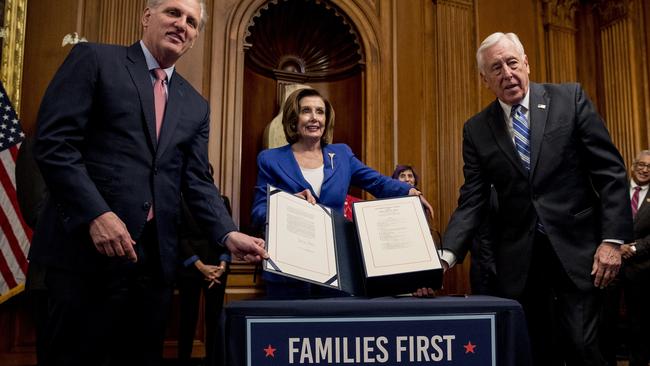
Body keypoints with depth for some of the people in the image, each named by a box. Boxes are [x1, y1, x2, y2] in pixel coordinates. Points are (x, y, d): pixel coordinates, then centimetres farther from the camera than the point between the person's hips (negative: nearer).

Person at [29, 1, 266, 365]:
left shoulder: (196, 105, 16)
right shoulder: (93, 59, 1)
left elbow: (197, 181, 10)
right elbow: (53, 142, -8)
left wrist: (228, 235, -6)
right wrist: (96, 214, -19)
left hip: (157, 255, 5)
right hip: (87, 247, -5)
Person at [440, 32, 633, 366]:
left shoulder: (570, 98, 1)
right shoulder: (476, 130, 5)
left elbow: (610, 171, -1)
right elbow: (473, 201, 1)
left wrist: (612, 239, -9)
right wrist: (447, 255, -12)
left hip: (576, 249, -1)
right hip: (518, 260, 2)